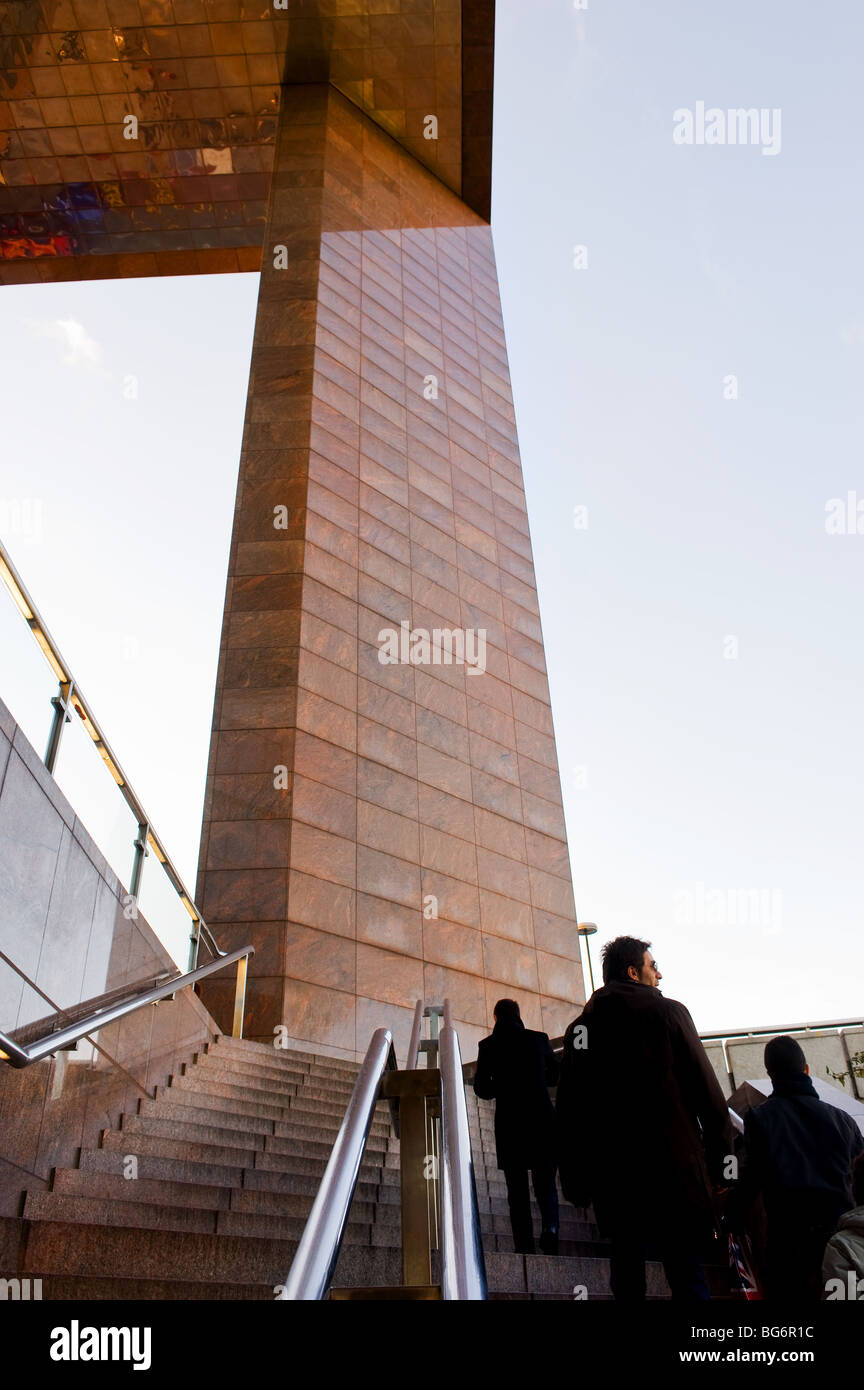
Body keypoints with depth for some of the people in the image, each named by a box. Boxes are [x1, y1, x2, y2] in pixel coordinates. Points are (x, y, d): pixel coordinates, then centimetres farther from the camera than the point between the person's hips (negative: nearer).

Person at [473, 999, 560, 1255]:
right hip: (542, 1118, 1)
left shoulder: (489, 1045, -2)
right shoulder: (539, 1039, 2)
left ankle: (524, 1246, 1)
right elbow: (554, 1075, 14)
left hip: (509, 1122, -1)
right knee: (545, 1181, 9)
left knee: (517, 1186, 7)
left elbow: (481, 1088, -1)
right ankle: (550, 1227, -16)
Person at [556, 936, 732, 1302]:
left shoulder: (579, 1027, 7)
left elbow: (567, 1111, 8)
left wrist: (575, 1181, 14)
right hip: (672, 1172, -4)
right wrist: (717, 1158, 4)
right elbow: (707, 1092, -5)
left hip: (611, 1176, 4)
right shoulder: (667, 1012, -4)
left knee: (626, 1275, 13)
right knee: (687, 1275, 3)